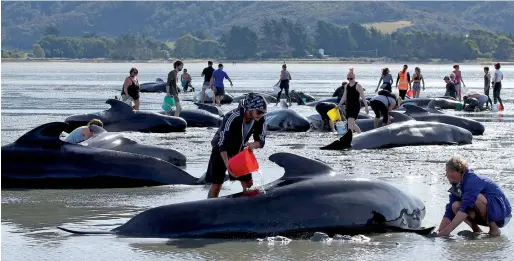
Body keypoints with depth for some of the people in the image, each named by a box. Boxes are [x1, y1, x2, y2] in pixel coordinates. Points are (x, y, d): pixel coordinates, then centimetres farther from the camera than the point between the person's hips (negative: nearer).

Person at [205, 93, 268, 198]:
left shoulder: (260, 120, -18)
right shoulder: (233, 117, -35)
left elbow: (261, 141, -10)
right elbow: (222, 142, -35)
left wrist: (253, 145, -34)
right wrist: (227, 164, -44)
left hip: (239, 151, 5)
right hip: (221, 151, -5)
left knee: (248, 185, 0)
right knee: (216, 185, -6)